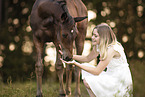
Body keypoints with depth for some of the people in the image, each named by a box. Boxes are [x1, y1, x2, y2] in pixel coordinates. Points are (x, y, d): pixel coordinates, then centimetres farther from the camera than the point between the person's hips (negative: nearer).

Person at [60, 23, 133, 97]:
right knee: (86, 72, 0)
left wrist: (75, 63, -24)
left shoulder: (111, 49, -24)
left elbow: (97, 71, -24)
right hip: (111, 76, 9)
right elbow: (87, 58, 16)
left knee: (88, 82, -17)